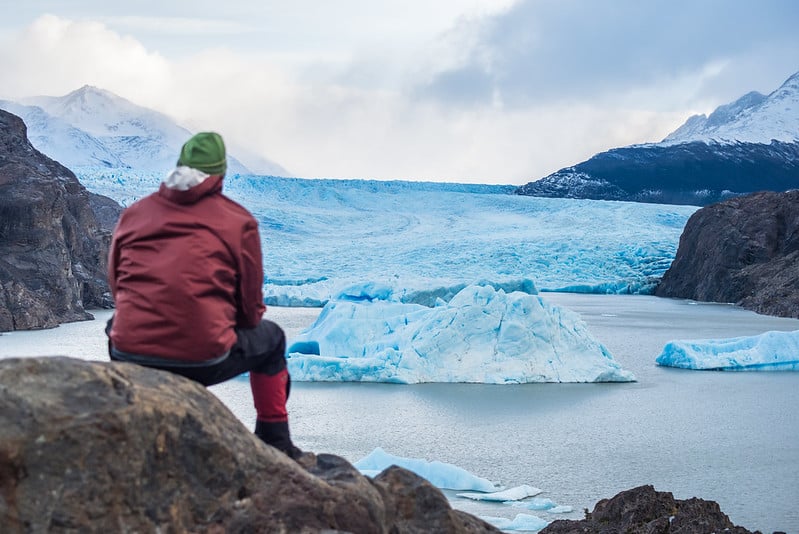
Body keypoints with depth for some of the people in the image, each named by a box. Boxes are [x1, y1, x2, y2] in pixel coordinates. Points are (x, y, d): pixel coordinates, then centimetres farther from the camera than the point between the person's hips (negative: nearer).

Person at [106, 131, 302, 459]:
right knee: (271, 338, 28)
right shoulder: (239, 221, 3)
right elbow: (251, 308, 8)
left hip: (129, 362, 3)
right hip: (203, 363, -3)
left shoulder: (133, 214, 11)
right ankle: (275, 443, 32)